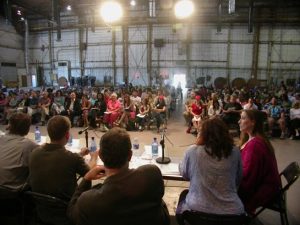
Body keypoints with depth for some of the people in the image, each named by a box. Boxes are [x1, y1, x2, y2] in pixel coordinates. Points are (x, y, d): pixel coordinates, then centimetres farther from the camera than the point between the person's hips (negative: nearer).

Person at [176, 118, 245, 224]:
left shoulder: (192, 151, -11)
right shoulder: (235, 152, -3)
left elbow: (184, 174, 7)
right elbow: (238, 180, 11)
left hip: (198, 209, -3)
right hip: (232, 211, 3)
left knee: (184, 194, 31)